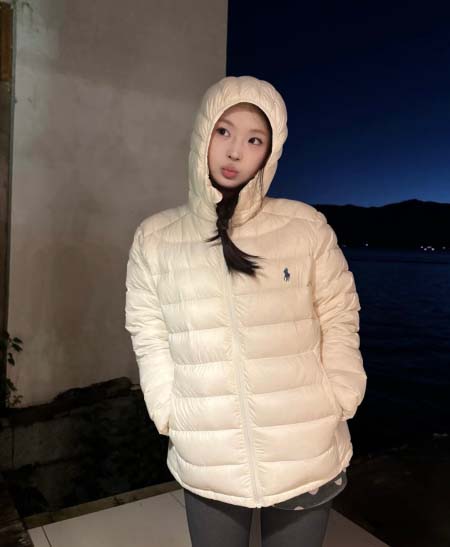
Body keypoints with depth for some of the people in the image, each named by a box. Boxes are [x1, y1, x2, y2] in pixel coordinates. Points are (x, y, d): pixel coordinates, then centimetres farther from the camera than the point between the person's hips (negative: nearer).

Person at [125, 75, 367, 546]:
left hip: (307, 458, 0)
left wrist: (336, 410, -4)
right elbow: (149, 338, 2)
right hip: (206, 463, 1)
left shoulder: (306, 225, -4)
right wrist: (172, 420, -3)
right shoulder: (154, 238, -1)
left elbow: (339, 319, 2)